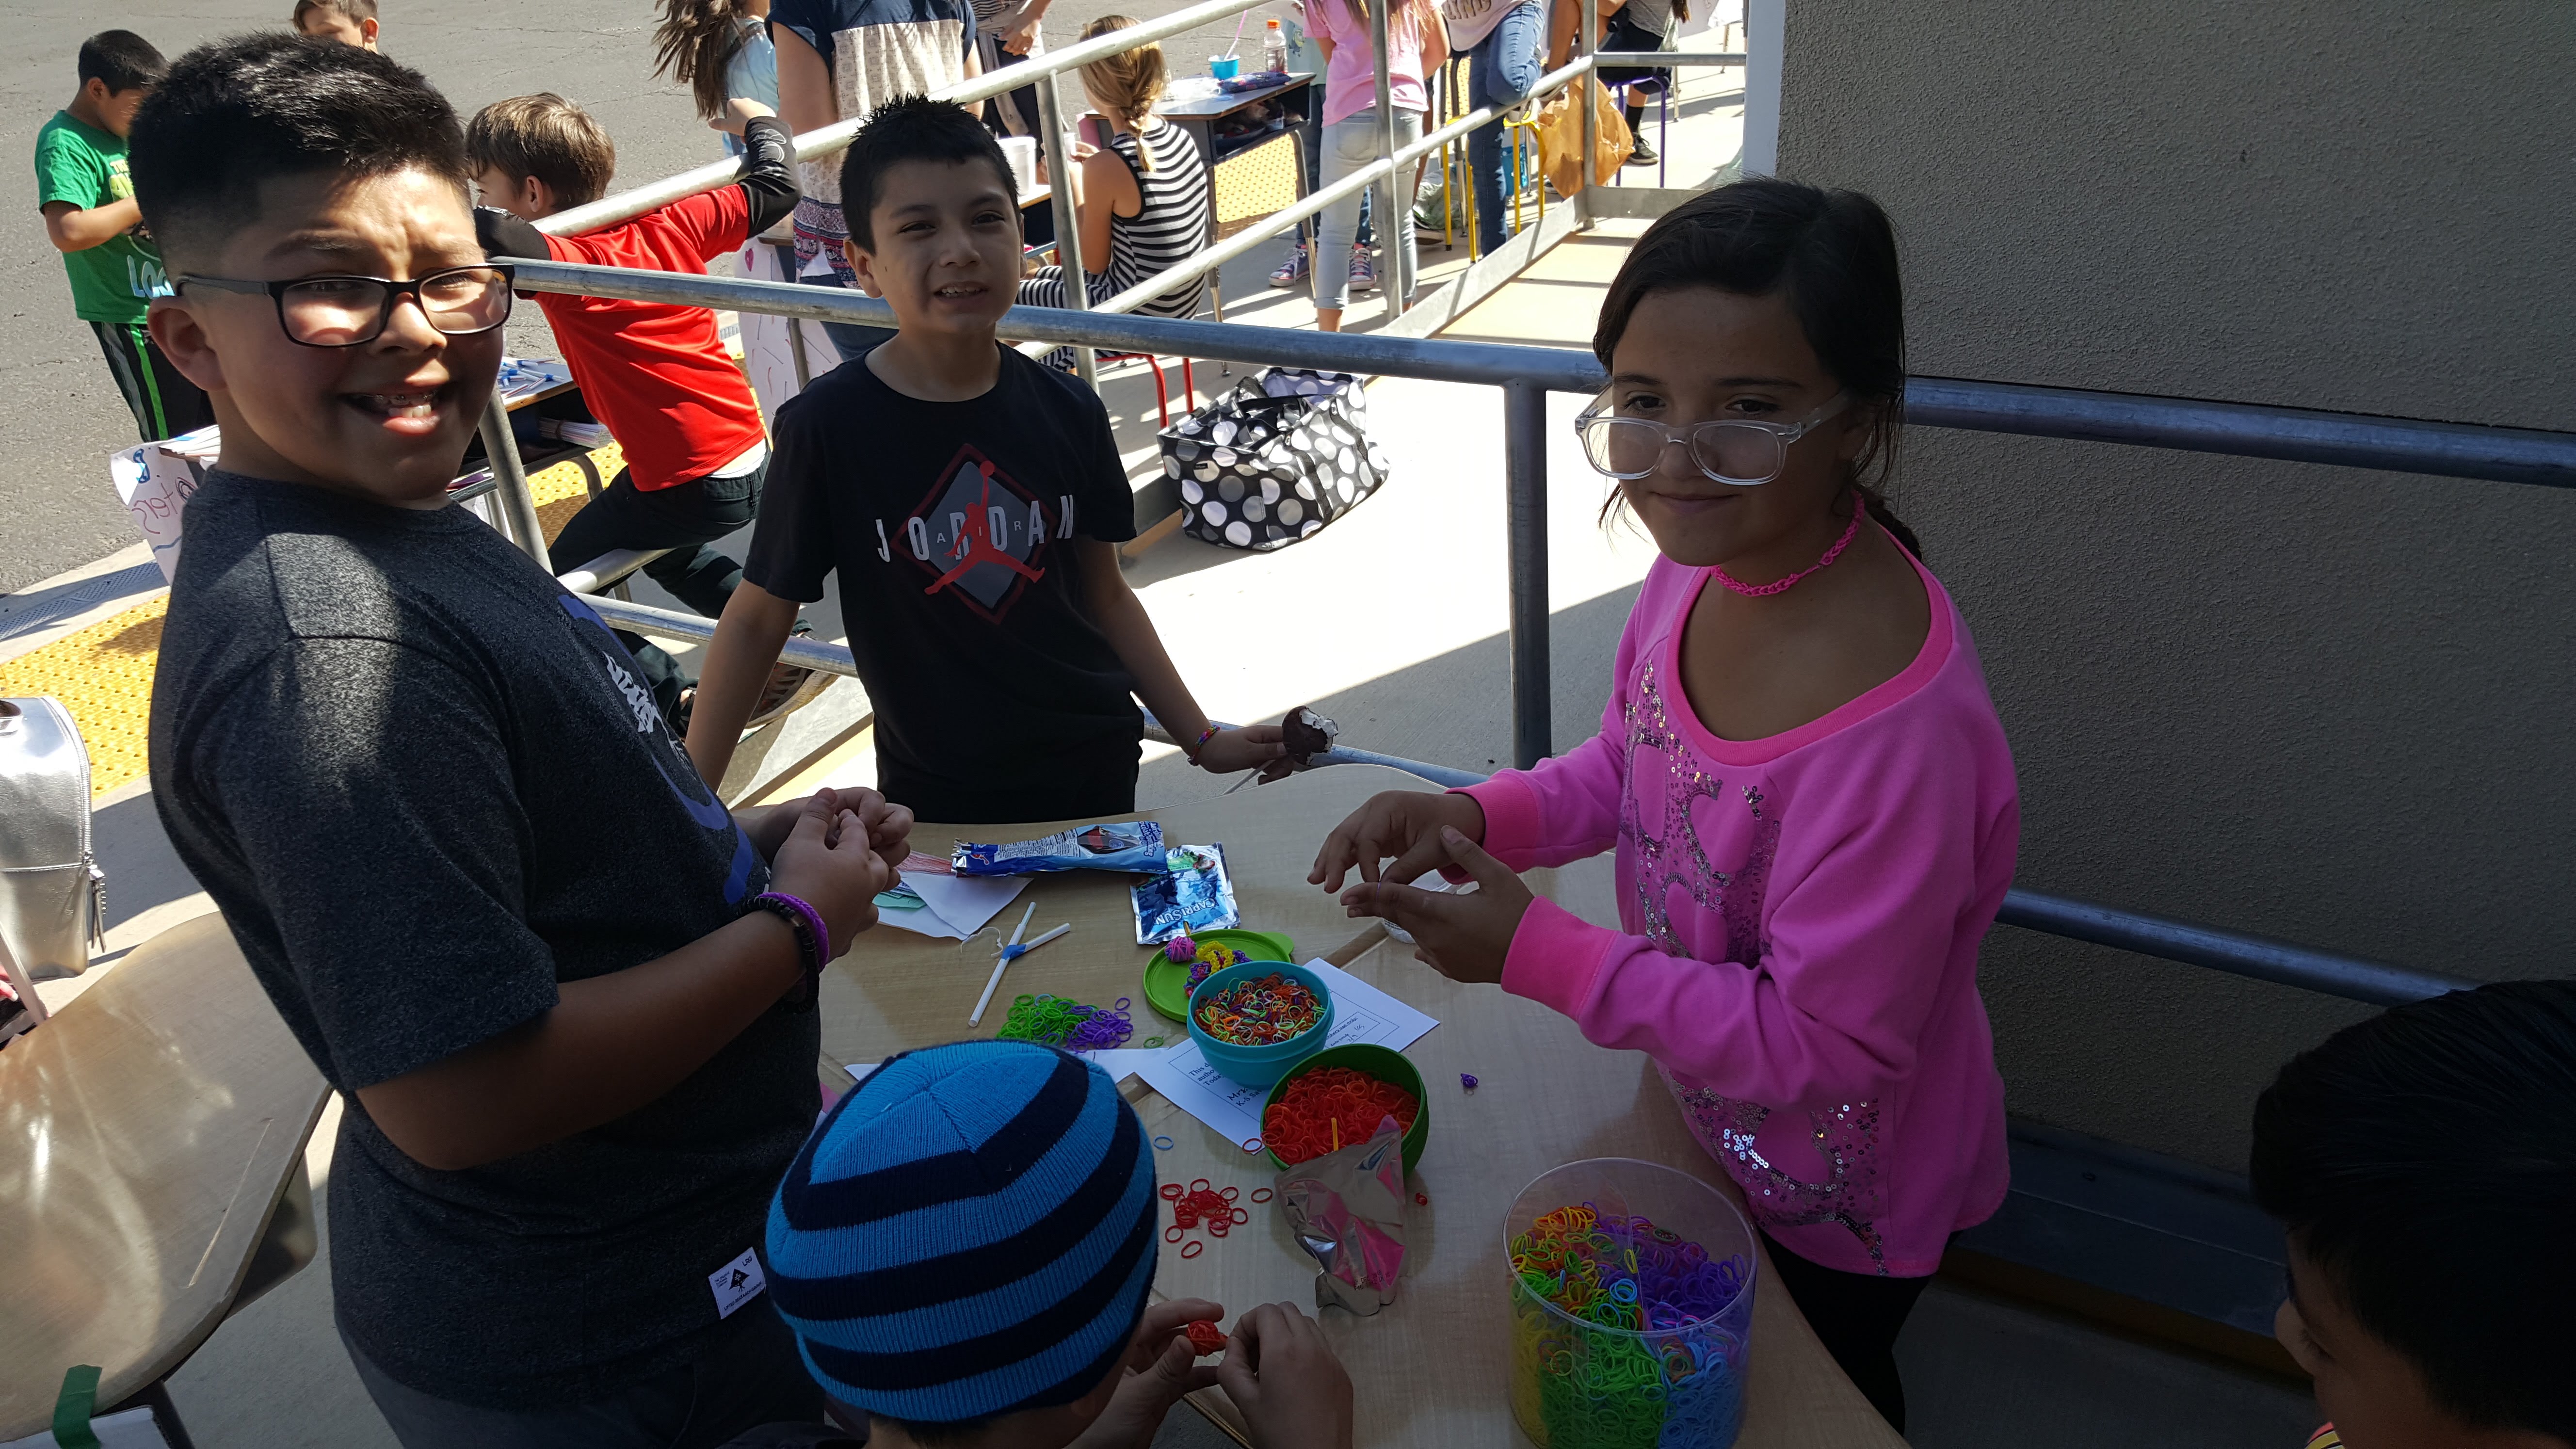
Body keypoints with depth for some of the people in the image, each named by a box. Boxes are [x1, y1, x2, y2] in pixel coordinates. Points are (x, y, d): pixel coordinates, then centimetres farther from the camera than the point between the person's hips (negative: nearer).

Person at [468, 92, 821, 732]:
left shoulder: (565, 262, -16)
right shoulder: (672, 224, 2)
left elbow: (490, 235, -37)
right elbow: (773, 190, 12)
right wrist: (760, 122, 30)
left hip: (688, 483, -8)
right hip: (755, 458, 8)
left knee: (556, 585, 10)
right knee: (658, 544, 35)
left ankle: (680, 709, 4)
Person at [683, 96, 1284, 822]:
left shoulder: (1067, 410, -6)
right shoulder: (829, 426, -15)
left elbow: (1104, 595, 4)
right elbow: (757, 619, -7)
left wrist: (1201, 738, 5)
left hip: (1096, 766, 3)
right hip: (939, 795, -2)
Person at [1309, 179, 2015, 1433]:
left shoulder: (1900, 728, -41)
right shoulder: (1706, 557, -16)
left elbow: (1821, 1043, -31)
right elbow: (1629, 767, 1)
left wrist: (1536, 952, -32)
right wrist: (1478, 819, -17)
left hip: (1833, 1205, -6)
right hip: (1706, 1115, 7)